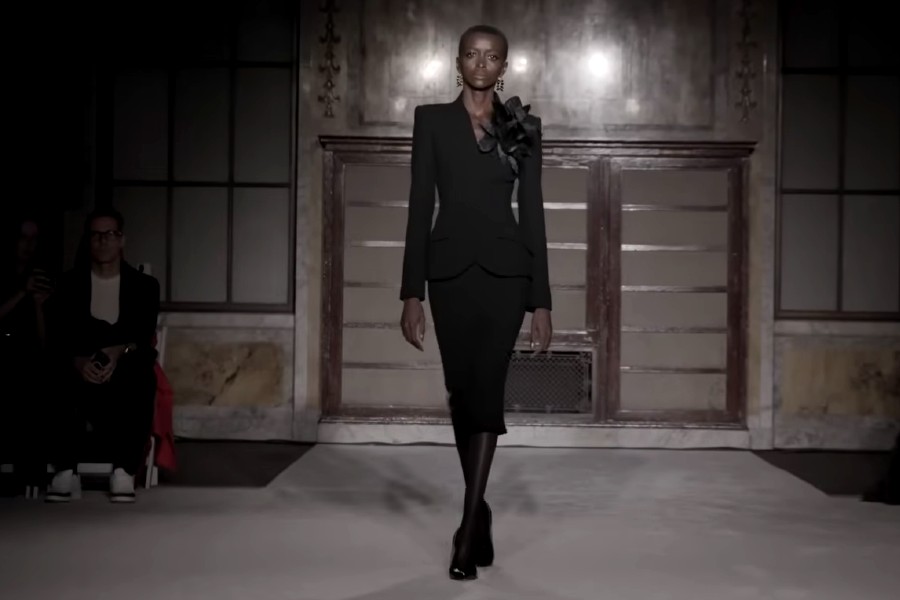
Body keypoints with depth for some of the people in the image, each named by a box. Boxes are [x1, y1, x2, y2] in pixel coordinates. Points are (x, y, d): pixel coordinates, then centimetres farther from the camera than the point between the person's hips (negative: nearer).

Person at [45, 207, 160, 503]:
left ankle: (124, 471, -32)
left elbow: (144, 338, -3)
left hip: (127, 365, 0)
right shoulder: (70, 283, 10)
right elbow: (57, 337, -2)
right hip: (79, 365, 1)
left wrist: (118, 352, -26)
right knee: (67, 383, -36)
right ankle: (65, 471, -29)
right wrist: (78, 361, -24)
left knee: (140, 379, -37)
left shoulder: (144, 285, 10)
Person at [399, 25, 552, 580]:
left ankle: (470, 530, -7)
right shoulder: (432, 120, 6)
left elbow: (532, 211, 5)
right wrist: (413, 291, -4)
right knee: (462, 394, 7)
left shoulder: (523, 127, 7)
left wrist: (542, 299, 1)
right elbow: (420, 206, 2)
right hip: (451, 270, 1)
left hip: (504, 270, -1)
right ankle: (478, 513, 25)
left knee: (486, 392, -10)